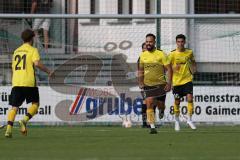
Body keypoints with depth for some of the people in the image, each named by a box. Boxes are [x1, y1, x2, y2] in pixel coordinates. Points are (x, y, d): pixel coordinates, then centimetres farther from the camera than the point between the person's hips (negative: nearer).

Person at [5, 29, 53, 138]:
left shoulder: (16, 51, 18)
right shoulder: (33, 50, 0)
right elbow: (37, 63, -15)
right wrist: (48, 71, -3)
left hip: (16, 83, 5)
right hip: (29, 82, -5)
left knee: (14, 107, 2)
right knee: (35, 104, 11)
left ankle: (9, 129, -14)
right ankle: (24, 121, -12)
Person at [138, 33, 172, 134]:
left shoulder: (161, 54, -7)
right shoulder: (143, 55, 5)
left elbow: (169, 69, -7)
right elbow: (141, 70, 18)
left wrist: (169, 83, -14)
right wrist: (140, 82, 8)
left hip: (160, 84, -2)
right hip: (148, 85, 2)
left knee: (160, 105, 4)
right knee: (149, 103, -15)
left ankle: (161, 110, 43)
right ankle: (152, 126, -13)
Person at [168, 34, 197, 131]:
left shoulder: (189, 53, 2)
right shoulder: (172, 54, -6)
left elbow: (193, 61, 22)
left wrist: (193, 69, 2)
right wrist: (173, 68, -22)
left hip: (187, 80, 1)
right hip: (176, 81, -1)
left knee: (190, 98, -15)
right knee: (177, 102, 7)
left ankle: (189, 120, -4)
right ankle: (177, 121, 26)